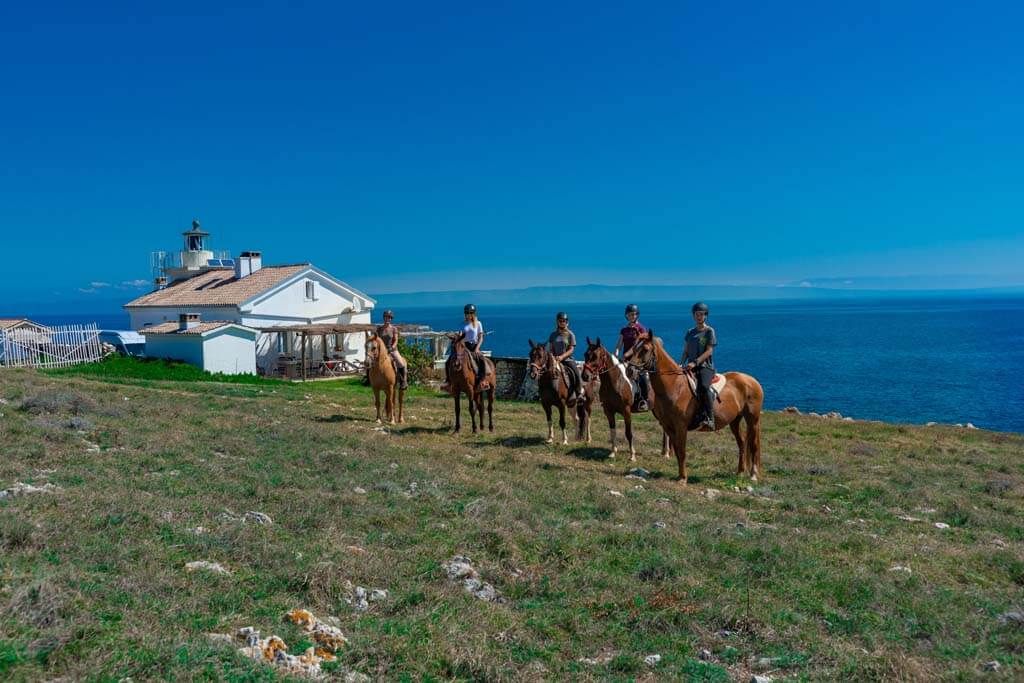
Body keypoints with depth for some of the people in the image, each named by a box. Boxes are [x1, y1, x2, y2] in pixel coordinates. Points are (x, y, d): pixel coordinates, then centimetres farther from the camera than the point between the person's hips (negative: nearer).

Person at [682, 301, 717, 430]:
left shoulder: (709, 331, 2)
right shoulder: (690, 332, 18)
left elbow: (709, 351, -7)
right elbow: (685, 351, 19)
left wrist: (695, 362, -18)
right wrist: (682, 364, 1)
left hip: (706, 366, -6)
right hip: (691, 367, 6)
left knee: (703, 386, -33)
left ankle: (710, 418, -33)